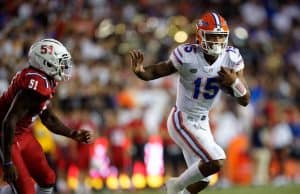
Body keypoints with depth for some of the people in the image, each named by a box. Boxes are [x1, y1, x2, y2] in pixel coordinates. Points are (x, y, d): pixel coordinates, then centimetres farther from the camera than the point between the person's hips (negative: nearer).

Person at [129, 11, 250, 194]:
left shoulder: (231, 58, -9)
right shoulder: (187, 56, -21)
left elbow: (245, 100, -5)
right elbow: (155, 72, -10)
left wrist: (234, 82, -25)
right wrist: (139, 71, -33)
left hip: (202, 123, 7)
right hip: (183, 121, -7)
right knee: (216, 162, -21)